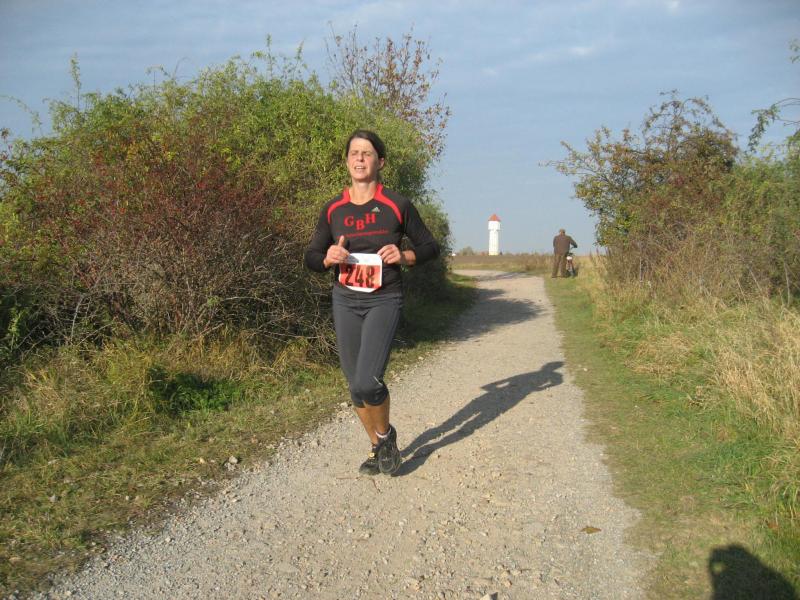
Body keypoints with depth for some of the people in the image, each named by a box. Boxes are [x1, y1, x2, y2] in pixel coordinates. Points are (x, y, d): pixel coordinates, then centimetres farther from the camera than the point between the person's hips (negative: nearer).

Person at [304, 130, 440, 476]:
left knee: (367, 382, -18)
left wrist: (404, 256, -15)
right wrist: (328, 258, -11)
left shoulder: (396, 206, -3)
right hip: (345, 301, 4)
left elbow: (430, 247, 5)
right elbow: (311, 258, 11)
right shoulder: (333, 209, 4)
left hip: (384, 301, -4)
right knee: (355, 385, 8)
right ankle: (377, 447, 30)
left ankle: (387, 435, 12)